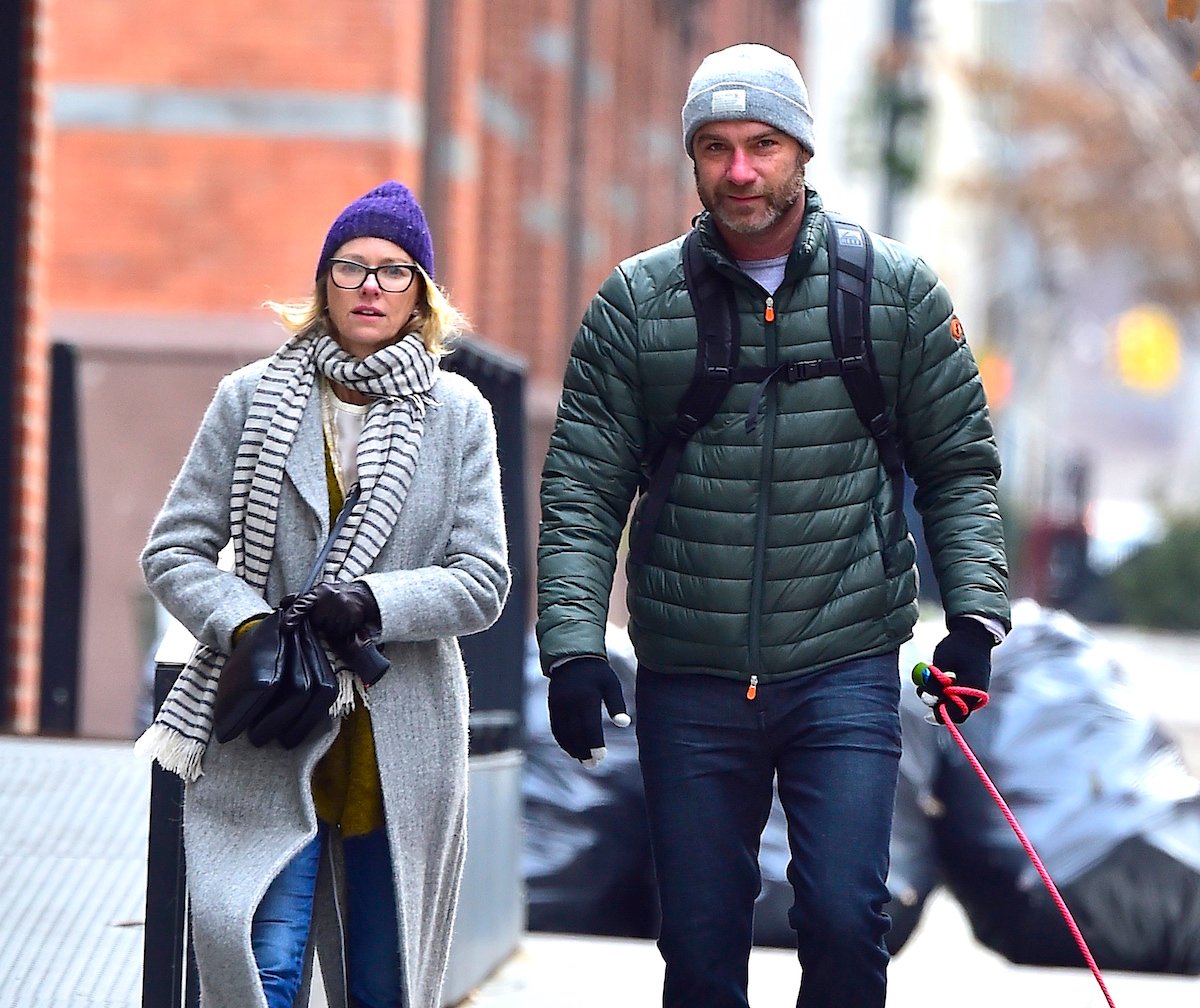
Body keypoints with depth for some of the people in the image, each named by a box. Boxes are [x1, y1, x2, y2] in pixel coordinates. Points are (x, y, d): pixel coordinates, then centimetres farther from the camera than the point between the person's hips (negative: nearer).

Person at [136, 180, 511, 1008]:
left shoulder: (459, 414, 6)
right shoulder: (252, 400, 5)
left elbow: (483, 582, 1)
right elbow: (173, 552, 5)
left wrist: (373, 605, -15)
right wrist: (245, 628, -13)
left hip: (403, 746, 1)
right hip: (266, 745, -1)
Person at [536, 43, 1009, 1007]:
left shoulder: (898, 290, 3)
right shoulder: (635, 302, 3)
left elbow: (960, 466, 8)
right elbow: (583, 491, 3)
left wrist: (975, 612, -5)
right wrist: (572, 644, -8)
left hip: (847, 671, -1)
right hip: (688, 683, 1)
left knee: (843, 919, -13)